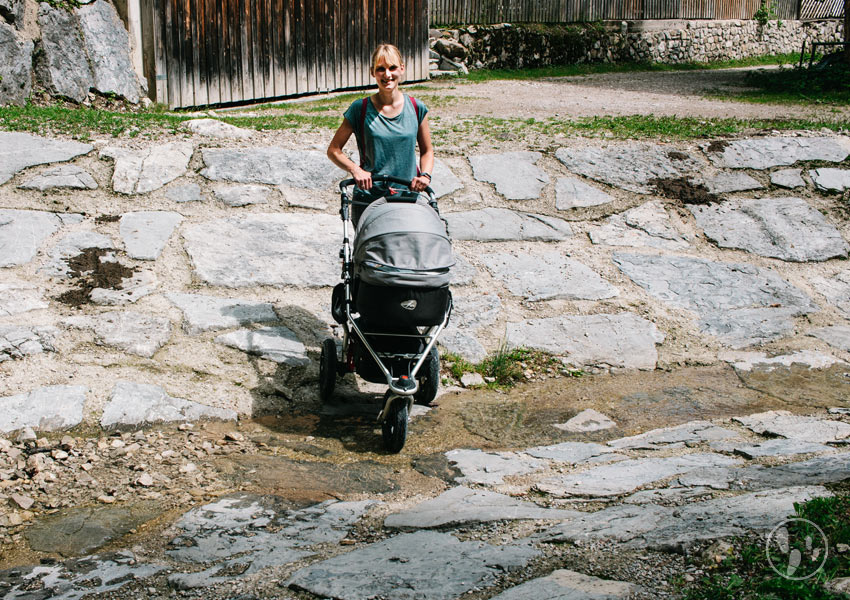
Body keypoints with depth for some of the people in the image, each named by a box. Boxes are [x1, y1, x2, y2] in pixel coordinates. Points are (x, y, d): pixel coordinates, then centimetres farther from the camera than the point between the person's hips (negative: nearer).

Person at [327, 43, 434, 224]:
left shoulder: (416, 109, 4)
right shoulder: (360, 109, -1)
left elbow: (427, 150, 15)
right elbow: (333, 150, 3)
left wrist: (425, 175, -4)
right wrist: (355, 169, -14)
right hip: (368, 200, -1)